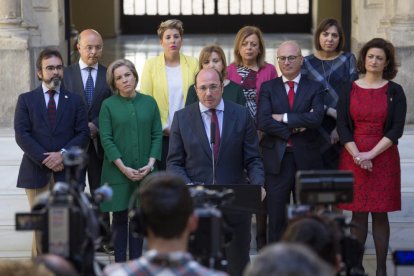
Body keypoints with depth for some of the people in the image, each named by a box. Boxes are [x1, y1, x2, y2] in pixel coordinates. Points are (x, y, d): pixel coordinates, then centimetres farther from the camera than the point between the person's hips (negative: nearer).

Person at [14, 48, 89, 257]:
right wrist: (44, 158, -12)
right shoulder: (26, 100, 8)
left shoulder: (75, 101, 11)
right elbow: (21, 135, -1)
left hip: (66, 171, 1)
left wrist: (63, 154, -13)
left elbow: (83, 134, 3)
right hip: (36, 171, -1)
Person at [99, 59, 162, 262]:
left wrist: (150, 164, -9)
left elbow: (157, 135, 4)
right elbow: (106, 139, -6)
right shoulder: (108, 105, 0)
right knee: (120, 217, 3)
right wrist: (123, 168, -13)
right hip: (117, 172, -2)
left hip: (144, 173, 2)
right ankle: (120, 263, 8)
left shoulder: (149, 102, 6)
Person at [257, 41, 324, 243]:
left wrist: (284, 118, -12)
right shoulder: (268, 88, 7)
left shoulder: (314, 88, 6)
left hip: (306, 158, 0)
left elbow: (316, 118, -12)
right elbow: (262, 122, -7)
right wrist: (295, 128, -12)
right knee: (276, 216, 0)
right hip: (276, 159, 0)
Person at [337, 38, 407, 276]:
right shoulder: (350, 90, 5)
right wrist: (357, 155, -11)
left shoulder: (394, 91, 2)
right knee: (358, 214, 2)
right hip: (353, 157, 1)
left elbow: (397, 129, -5)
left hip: (384, 157, -1)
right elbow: (342, 126, 1)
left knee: (380, 213, 1)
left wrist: (371, 154, -13)